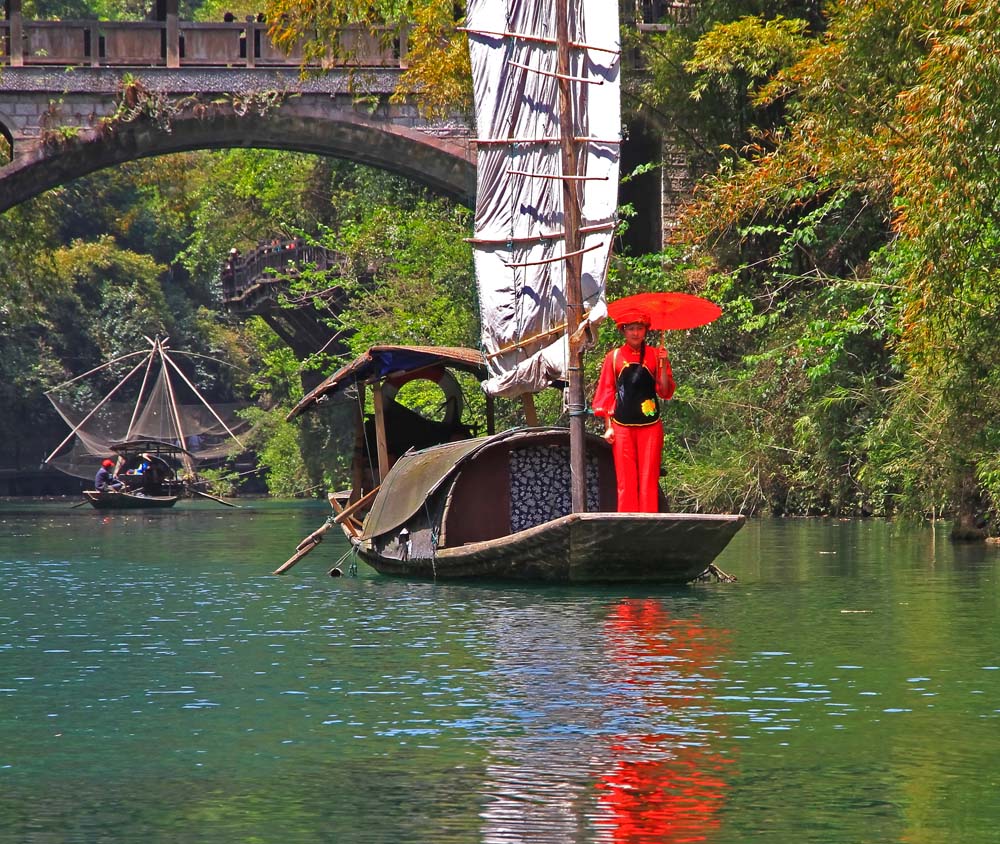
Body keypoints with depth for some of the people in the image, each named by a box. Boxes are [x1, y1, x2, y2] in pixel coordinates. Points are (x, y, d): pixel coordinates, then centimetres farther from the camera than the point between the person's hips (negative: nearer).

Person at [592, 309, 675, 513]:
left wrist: (663, 365, -14)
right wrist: (608, 426, 0)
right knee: (626, 480, -2)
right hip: (622, 426, 0)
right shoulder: (614, 357, 6)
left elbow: (665, 392, 1)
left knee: (649, 479, -2)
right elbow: (606, 393, 7)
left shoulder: (655, 355, 7)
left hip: (650, 426, 0)